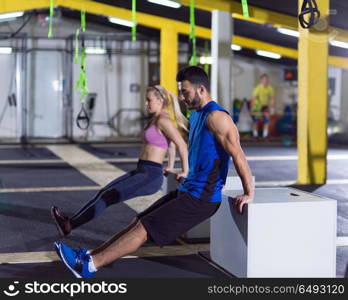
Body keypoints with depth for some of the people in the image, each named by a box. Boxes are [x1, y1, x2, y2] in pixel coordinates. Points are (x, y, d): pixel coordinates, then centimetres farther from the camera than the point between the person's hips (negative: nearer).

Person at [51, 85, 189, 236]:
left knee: (108, 196, -10)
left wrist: (185, 171, -13)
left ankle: (70, 224, -6)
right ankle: (70, 222, 1)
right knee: (104, 193, 2)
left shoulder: (163, 120, -14)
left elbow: (182, 145, -19)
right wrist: (170, 167, 30)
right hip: (141, 171, 9)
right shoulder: (155, 119, 16)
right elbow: (172, 142, 29)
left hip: (151, 175, -9)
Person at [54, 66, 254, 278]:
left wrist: (249, 194, -18)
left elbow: (238, 154, -20)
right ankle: (89, 256, 7)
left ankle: (89, 265, -10)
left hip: (201, 198, -9)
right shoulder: (197, 115, 15)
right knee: (140, 222, 5)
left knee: (144, 228, -11)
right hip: (188, 190, 9)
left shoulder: (216, 117, -17)